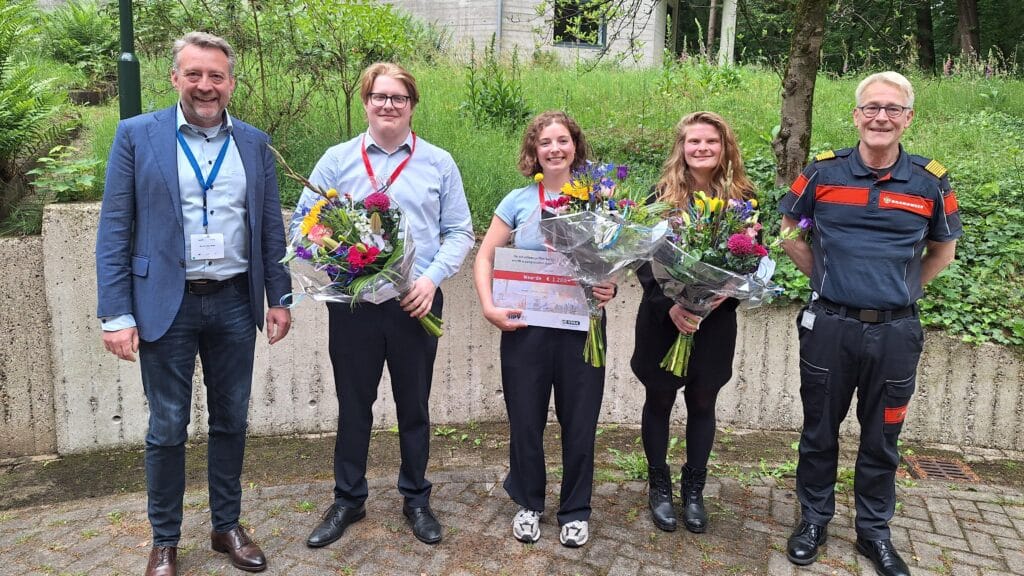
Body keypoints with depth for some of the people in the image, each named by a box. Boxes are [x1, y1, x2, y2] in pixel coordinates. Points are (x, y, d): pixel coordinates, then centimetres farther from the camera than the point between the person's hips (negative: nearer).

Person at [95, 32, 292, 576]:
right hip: (167, 303, -2)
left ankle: (227, 526, 30)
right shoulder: (137, 135, -1)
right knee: (167, 429, 8)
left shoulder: (254, 142, 7)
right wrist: (116, 314, -8)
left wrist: (279, 298, 4)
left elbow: (270, 228, 8)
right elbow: (114, 230, -3)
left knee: (231, 421, 13)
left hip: (235, 302, 3)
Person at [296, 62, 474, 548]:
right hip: (352, 301, 0)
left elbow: (460, 233, 4)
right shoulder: (336, 160, 4)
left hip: (416, 303, 0)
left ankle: (416, 498, 29)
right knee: (353, 405, 11)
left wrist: (433, 277, -11)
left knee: (414, 405, 12)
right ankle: (348, 499, 29)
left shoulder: (439, 163, 5)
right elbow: (304, 221, 5)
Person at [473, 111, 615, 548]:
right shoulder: (518, 200, 1)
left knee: (579, 421, 9)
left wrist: (611, 288, -14)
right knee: (525, 419, 10)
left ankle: (575, 510, 28)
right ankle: (528, 503, 32)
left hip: (582, 327, 0)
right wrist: (489, 307, -12)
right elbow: (485, 256, 2)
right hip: (525, 326, 0)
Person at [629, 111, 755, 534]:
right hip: (663, 318, -1)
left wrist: (726, 294, -19)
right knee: (659, 402, 11)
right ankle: (659, 485, 30)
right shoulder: (661, 194, -5)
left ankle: (694, 489, 31)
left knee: (702, 404, 13)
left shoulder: (742, 197, -2)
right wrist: (668, 306, -22)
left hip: (715, 321, 1)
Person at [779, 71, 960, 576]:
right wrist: (821, 275, 5)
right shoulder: (823, 172, -3)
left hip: (896, 331, 1)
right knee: (819, 432, 12)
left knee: (881, 439, 14)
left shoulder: (930, 182, -1)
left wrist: (903, 289, 7)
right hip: (829, 326, -1)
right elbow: (787, 228, 11)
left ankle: (874, 531, 32)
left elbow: (943, 250, 15)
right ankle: (814, 518, 31)